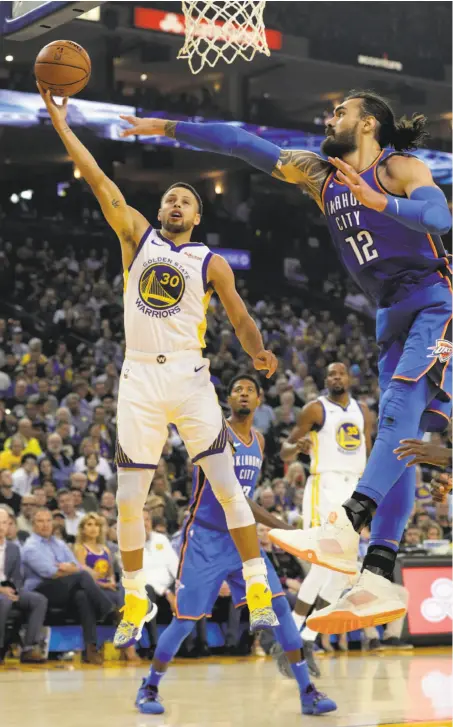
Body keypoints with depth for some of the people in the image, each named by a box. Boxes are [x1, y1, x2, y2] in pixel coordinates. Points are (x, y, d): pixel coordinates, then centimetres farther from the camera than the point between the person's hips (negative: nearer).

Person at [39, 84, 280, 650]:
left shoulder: (211, 262, 7)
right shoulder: (137, 237, 11)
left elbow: (240, 317, 1)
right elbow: (99, 182, 5)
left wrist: (258, 353, -21)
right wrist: (61, 123, 0)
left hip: (189, 376, -1)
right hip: (139, 379, 2)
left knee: (227, 486, -7)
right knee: (128, 501, 2)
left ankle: (258, 590, 0)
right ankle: (135, 602, 17)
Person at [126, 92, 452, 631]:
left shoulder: (399, 168, -5)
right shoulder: (319, 176, 14)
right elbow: (242, 143, 14)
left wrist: (380, 203, -37)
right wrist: (167, 128, 13)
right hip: (393, 315, 7)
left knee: (400, 407, -27)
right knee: (397, 440, -2)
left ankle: (345, 527, -45)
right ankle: (377, 578, -11)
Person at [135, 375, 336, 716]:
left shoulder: (259, 440, 9)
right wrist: (277, 524, -30)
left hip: (242, 538, 6)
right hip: (205, 539, -6)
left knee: (280, 606, -7)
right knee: (185, 621, -3)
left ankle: (307, 691, -3)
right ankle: (149, 688, 18)